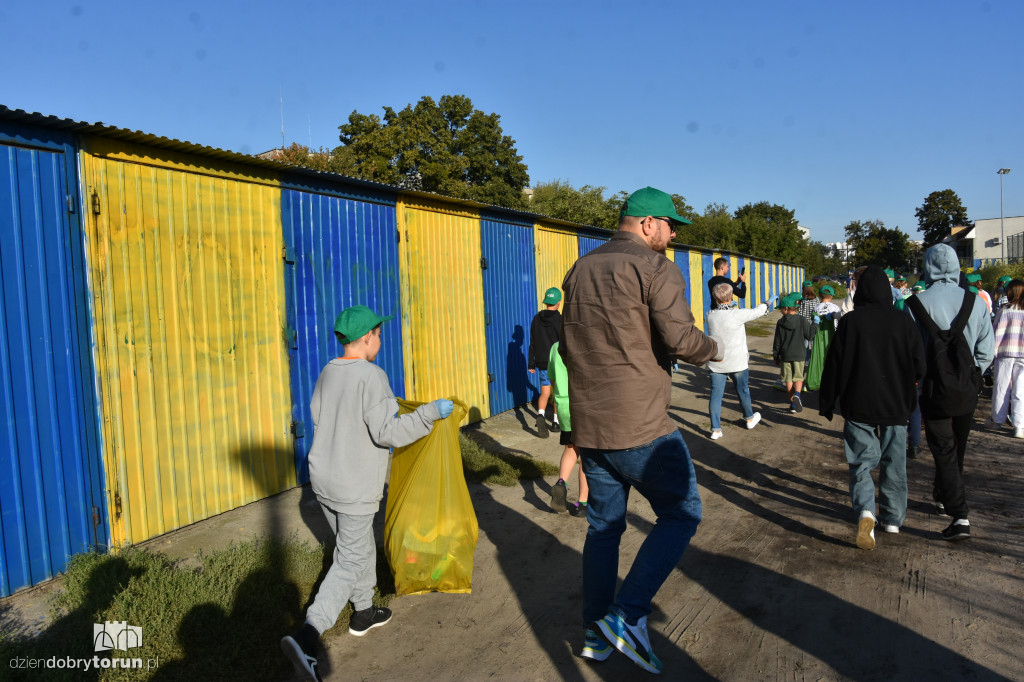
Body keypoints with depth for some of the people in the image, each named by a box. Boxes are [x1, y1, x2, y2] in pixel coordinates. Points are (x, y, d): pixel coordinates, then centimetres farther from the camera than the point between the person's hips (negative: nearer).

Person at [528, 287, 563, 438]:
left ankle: (540, 415, -19)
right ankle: (557, 421, 21)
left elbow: (532, 344, 3)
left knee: (544, 393, 6)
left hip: (542, 363, 3)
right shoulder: (560, 320, -13)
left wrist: (531, 364, 9)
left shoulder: (537, 319, 0)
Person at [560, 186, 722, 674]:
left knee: (603, 525, 17)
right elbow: (679, 338, -18)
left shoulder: (580, 270, 14)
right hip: (641, 426, -7)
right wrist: (712, 349, 2)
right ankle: (628, 615, 2)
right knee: (681, 514, 9)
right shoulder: (655, 268, -9)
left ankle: (595, 633, 25)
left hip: (588, 426, 7)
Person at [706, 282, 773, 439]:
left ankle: (715, 429, 2)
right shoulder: (736, 314, -18)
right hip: (737, 362, -2)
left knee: (716, 394, 3)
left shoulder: (710, 315, -7)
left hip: (715, 363, 2)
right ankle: (750, 419, 40)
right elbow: (757, 312, -1)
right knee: (743, 391, 19)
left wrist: (728, 307, 35)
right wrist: (768, 302, 19)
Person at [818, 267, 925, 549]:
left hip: (858, 406, -2)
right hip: (895, 406, 2)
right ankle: (893, 518, 25)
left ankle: (865, 511, -16)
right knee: (893, 463, 15)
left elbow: (834, 366, -6)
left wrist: (827, 404, 4)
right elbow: (919, 365, 1)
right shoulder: (903, 321, -5)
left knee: (861, 462, 5)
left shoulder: (850, 322, -9)